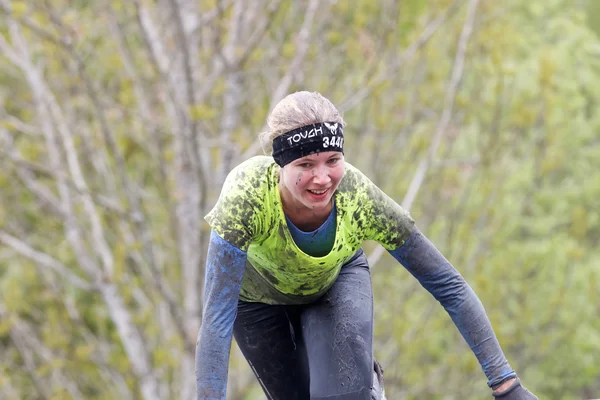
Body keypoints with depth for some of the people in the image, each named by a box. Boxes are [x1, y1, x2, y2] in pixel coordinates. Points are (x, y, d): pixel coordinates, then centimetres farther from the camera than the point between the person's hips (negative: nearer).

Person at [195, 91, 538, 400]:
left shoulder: (359, 197, -36)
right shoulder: (247, 196, -42)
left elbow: (448, 286, -27)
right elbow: (217, 318, -42)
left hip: (337, 277, 0)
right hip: (258, 293, 0)